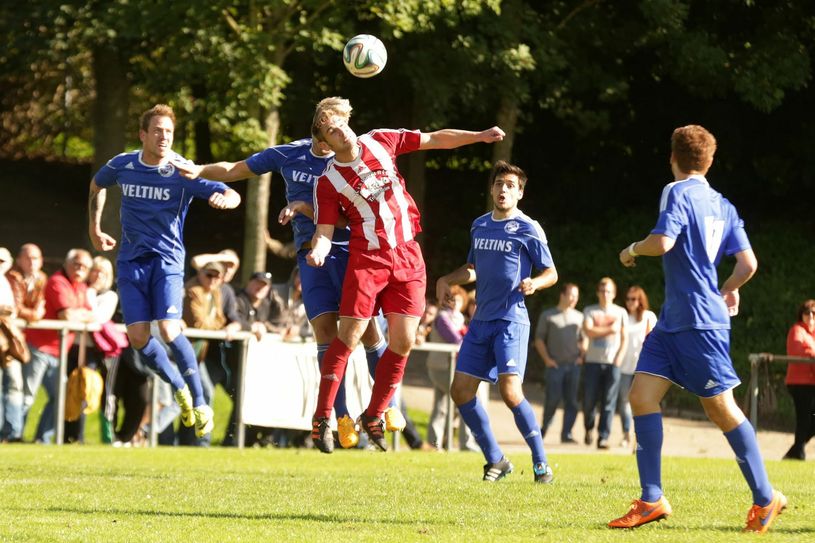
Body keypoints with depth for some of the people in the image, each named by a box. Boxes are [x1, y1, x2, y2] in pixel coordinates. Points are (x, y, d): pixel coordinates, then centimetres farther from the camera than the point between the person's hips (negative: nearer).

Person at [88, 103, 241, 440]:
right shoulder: (122, 166, -2)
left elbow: (232, 196, -14)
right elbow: (97, 187, 21)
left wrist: (224, 198, -37)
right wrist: (94, 229, 21)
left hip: (167, 260, -3)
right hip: (131, 260, 3)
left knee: (169, 330, -19)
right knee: (138, 337, -8)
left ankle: (200, 404, -8)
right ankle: (180, 388, 16)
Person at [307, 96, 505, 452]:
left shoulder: (380, 142, 3)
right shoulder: (327, 183, -5)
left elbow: (434, 140, 11)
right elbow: (325, 231, -9)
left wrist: (479, 137, 6)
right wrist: (318, 251, -31)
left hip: (408, 257, 3)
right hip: (367, 259, -3)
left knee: (403, 342, -2)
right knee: (349, 336, -11)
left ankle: (373, 416, 13)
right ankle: (322, 417, -2)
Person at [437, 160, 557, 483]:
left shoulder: (528, 229, -4)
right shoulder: (480, 225, 14)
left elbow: (551, 273, -2)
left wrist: (534, 283, -22)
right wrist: (447, 280, 10)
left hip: (511, 320, -7)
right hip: (481, 321, 7)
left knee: (510, 391, -20)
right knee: (461, 390, 1)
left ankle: (541, 464, -7)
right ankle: (496, 461, 13)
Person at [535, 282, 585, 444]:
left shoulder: (579, 317, 14)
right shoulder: (548, 315, 4)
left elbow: (585, 339, 20)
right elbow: (539, 340, 5)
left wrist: (582, 356, 5)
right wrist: (547, 359, -5)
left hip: (573, 365, 3)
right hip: (555, 365, -3)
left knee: (571, 401, -2)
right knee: (553, 399, -8)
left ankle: (566, 433, 2)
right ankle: (544, 428, 11)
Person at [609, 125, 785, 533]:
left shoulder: (678, 193, -9)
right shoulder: (723, 205, 14)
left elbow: (663, 242, -23)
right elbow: (748, 264, 10)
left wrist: (633, 250, -3)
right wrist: (729, 289, 29)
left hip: (699, 322, -9)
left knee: (720, 408, -2)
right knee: (642, 395, 1)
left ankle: (766, 499, 6)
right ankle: (651, 500, -3)